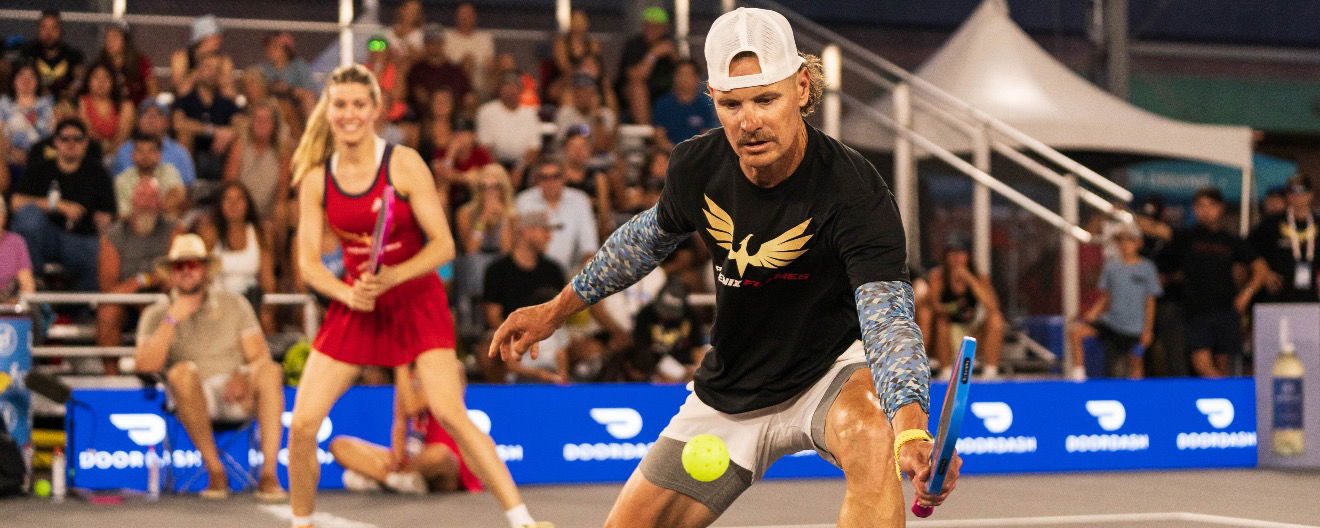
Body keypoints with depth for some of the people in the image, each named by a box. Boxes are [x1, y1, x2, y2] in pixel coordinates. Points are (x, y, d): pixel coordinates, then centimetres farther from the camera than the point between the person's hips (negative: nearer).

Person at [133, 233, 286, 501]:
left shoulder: (234, 304, 14)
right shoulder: (156, 315, 10)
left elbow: (259, 356, 6)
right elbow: (146, 365, -7)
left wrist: (243, 377, -16)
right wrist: (172, 319, -11)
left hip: (238, 395, 1)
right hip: (193, 399, -1)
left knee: (271, 371, -29)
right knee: (181, 372, -34)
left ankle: (269, 473, -36)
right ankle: (215, 472, -30)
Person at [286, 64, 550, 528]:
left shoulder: (404, 164, -12)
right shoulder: (316, 179, -1)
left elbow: (443, 245, -13)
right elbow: (308, 262, -1)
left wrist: (392, 277, -28)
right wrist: (347, 293, -20)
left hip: (416, 302, -3)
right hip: (355, 308, 3)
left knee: (449, 413, -19)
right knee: (302, 424, -6)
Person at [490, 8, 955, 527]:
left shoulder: (853, 192, -28)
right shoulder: (696, 167, -13)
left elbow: (888, 320, -38)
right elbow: (652, 233, 11)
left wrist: (912, 429, -57)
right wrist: (556, 309, 18)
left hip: (831, 370, -5)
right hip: (726, 399, 5)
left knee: (870, 432, -39)